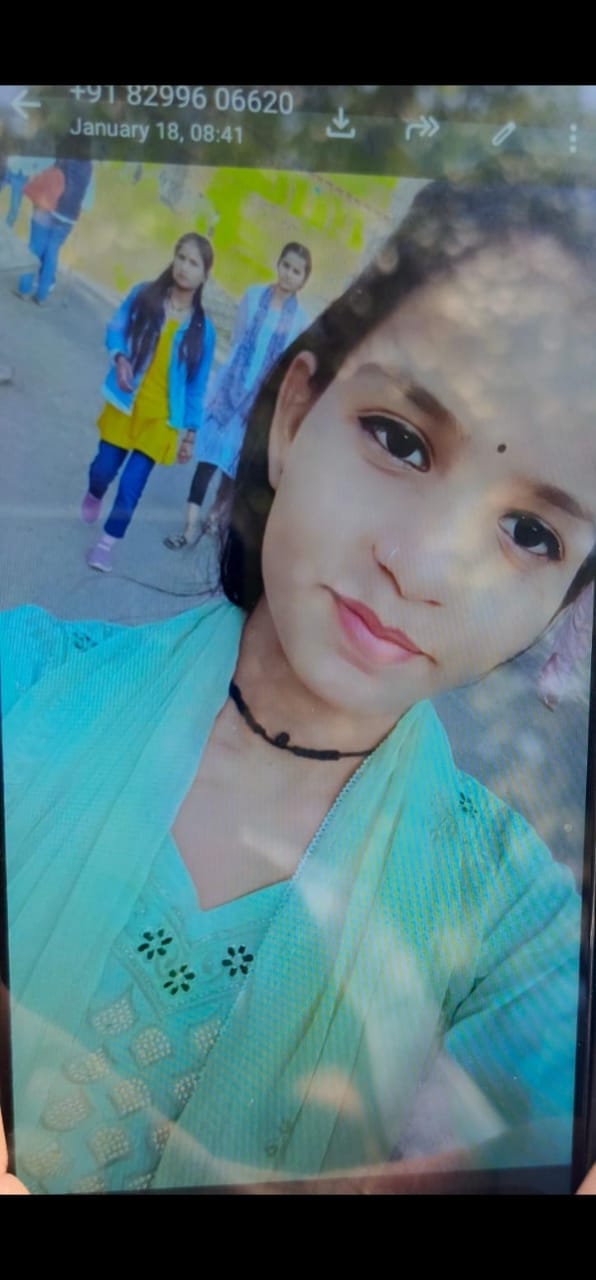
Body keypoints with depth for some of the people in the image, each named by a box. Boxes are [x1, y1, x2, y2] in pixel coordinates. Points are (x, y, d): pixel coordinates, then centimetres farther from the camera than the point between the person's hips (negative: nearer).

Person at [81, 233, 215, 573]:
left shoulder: (202, 328, -4)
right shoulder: (144, 296, -4)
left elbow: (197, 385, 1)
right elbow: (115, 329, 3)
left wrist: (191, 432, 0)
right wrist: (120, 358, -20)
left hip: (161, 417, -1)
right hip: (125, 402, 1)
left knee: (132, 484, -4)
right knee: (104, 467, 10)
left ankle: (108, 542, 13)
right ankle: (93, 496, 47)